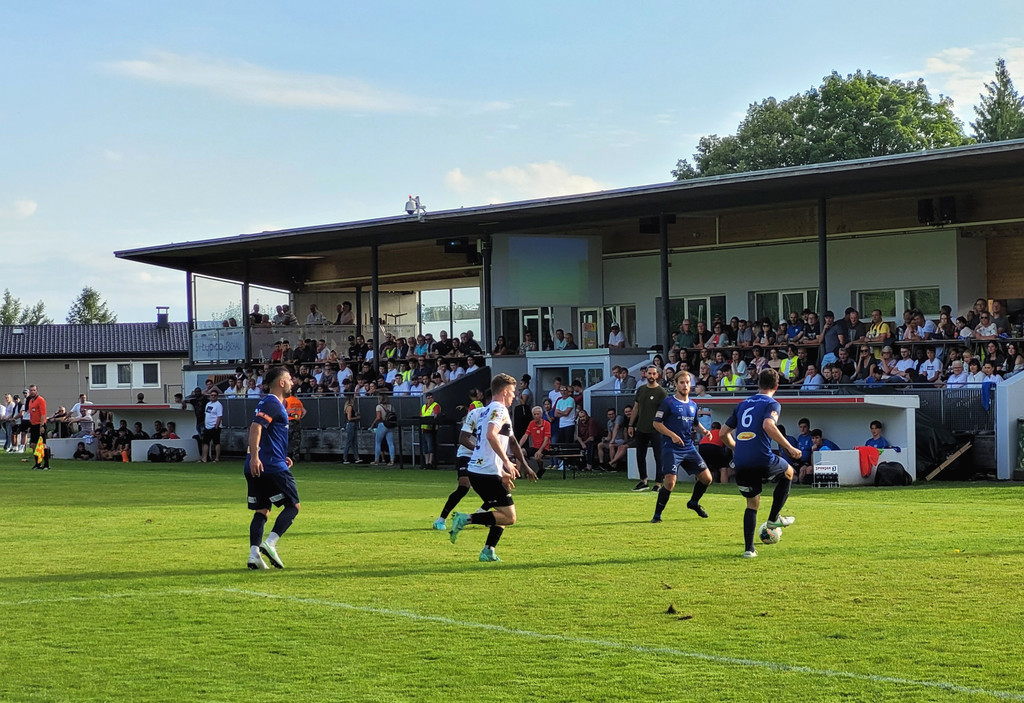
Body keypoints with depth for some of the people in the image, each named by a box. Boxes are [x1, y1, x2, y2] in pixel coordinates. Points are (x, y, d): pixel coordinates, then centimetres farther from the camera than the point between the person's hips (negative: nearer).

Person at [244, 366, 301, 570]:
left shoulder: (268, 403, 21)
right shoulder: (273, 404, -10)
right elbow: (256, 427, -24)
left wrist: (282, 457, 27)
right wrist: (254, 457, -31)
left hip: (257, 468, 9)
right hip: (272, 467, -9)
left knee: (262, 511, 8)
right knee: (293, 506, -1)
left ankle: (254, 553, -2)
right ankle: (270, 544, -14)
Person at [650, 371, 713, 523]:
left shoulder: (693, 405, 13)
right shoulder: (668, 402, -6)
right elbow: (656, 423, -7)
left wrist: (703, 431, 6)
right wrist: (672, 435, -19)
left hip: (689, 448, 6)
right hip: (671, 449, -6)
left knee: (707, 478, 5)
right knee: (670, 482, -17)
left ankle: (694, 503, 30)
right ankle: (657, 514, -2)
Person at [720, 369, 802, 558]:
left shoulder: (743, 404, 19)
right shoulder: (772, 404, 0)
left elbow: (724, 433, 20)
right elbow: (768, 426, -20)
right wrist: (789, 448, -16)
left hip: (741, 463, 5)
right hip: (762, 459, -5)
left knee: (752, 503, 18)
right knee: (788, 472, 27)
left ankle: (748, 548, 8)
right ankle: (774, 518, 25)